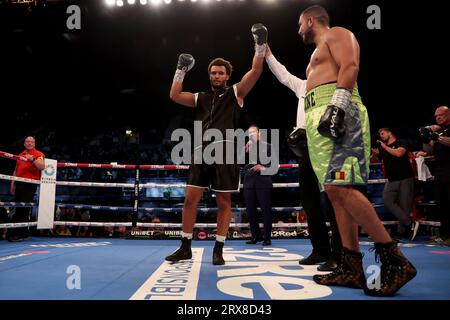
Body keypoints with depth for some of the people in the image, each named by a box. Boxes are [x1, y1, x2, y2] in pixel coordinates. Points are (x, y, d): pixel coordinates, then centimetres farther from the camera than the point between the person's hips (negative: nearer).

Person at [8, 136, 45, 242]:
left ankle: (22, 234, -4)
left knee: (24, 209, -8)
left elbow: (42, 167, -16)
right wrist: (12, 184, 18)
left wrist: (33, 159, -29)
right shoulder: (20, 155, 20)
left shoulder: (38, 154, 0)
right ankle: (14, 233, 19)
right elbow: (16, 171, 23)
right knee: (17, 208, 11)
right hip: (19, 184, 6)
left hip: (30, 184, -6)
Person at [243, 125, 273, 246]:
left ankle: (267, 237, 6)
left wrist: (263, 168, -12)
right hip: (249, 182, 4)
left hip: (263, 182, -4)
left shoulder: (267, 146, 5)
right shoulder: (246, 147, 14)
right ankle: (256, 236, 18)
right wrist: (246, 151, -7)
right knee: (250, 210, 5)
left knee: (266, 210, -3)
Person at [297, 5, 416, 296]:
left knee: (340, 187, -23)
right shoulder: (320, 51, 34)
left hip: (339, 112, -10)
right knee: (336, 191, 1)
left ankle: (394, 259, -16)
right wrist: (304, 130, 24)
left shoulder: (337, 33, 8)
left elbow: (350, 66, -11)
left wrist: (337, 105, -26)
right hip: (322, 118, 10)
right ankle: (352, 268, 1)